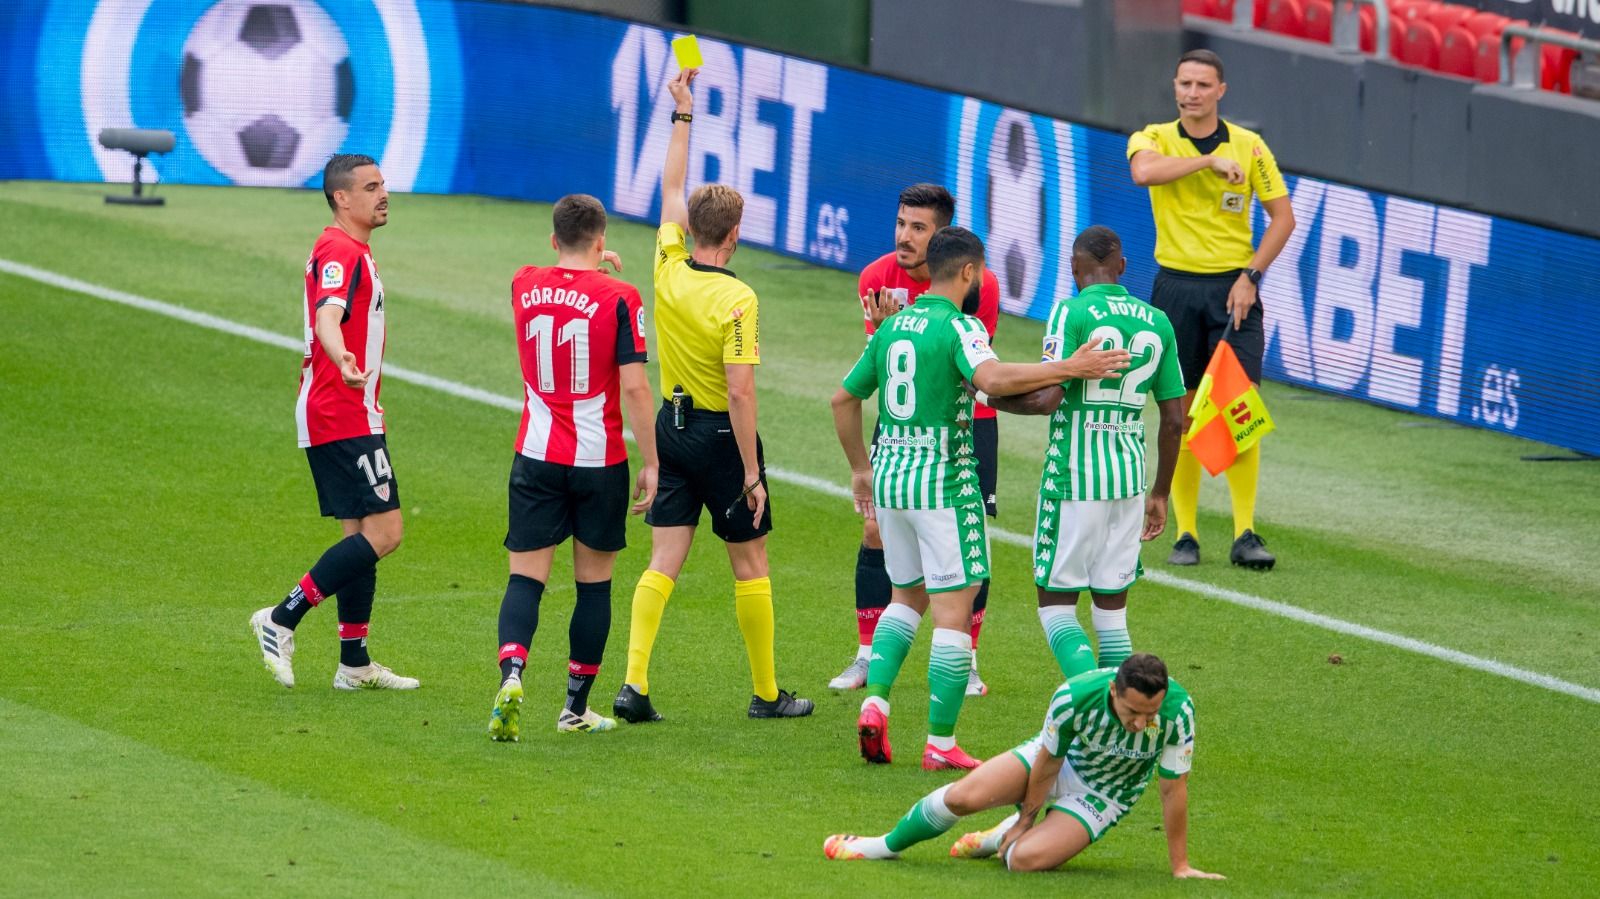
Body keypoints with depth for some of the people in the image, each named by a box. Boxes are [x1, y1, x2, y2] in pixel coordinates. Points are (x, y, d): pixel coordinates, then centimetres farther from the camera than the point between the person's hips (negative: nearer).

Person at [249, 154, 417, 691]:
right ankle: (282, 620, -12)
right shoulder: (341, 252, -15)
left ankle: (355, 664, 12)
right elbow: (327, 316, -34)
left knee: (362, 535, 11)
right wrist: (342, 359, -54)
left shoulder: (351, 251, 18)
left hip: (349, 418, 11)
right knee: (382, 532, -13)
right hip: (344, 419, -11)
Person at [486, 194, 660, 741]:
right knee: (594, 584, 10)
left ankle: (511, 676, -25)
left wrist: (587, 264, 40)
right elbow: (634, 387, -13)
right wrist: (652, 464, -7)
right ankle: (576, 708, 15)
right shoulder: (618, 298, -11)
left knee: (526, 578, 1)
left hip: (536, 458, 2)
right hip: (600, 460, -2)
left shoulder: (525, 286, 1)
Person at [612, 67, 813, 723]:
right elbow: (740, 393, -21)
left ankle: (634, 682, -8)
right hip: (721, 434, -5)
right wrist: (751, 472, -16)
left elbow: (672, 191, 13)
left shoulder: (668, 270, -4)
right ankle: (767, 693, 15)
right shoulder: (736, 300, -20)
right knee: (749, 564, 7)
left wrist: (683, 116, 21)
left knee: (664, 562, 4)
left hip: (672, 425, 5)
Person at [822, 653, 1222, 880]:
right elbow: (1046, 765, -15)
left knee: (1026, 858, -23)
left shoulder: (1177, 711, -36)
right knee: (963, 796, -16)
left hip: (1104, 795, -1)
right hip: (1060, 761, 1)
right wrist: (1025, 820, -1)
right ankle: (888, 845, 15)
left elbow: (1173, 788, -23)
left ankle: (1004, 838, 17)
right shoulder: (1073, 697, -33)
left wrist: (1180, 866, -17)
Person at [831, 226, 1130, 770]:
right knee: (953, 611, -1)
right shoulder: (958, 327, -12)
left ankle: (875, 702, 4)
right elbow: (992, 379, -32)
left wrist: (860, 468, 29)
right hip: (943, 482, -7)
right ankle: (941, 744, -1)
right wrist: (1069, 369, -28)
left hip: (889, 478, 7)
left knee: (907, 598, 23)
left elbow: (844, 399, 18)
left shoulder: (893, 326, 11)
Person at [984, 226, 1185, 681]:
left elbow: (1048, 399, -18)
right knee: (1112, 609, 11)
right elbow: (1174, 419, 11)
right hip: (1129, 478, 5)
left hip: (1073, 474, -5)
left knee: (1056, 605, 1)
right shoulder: (1156, 322, 9)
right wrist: (1160, 494, 20)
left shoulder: (1071, 314, -8)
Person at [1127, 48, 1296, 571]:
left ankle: (1245, 535, -7)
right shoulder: (1155, 139, 2)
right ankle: (1185, 535, 7)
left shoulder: (1249, 146, 4)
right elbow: (1143, 170, -22)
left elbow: (1283, 217, 5)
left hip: (1234, 288, 0)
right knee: (1180, 414, 1)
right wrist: (1209, 159, -20)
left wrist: (1250, 277, -6)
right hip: (1176, 287, 0)